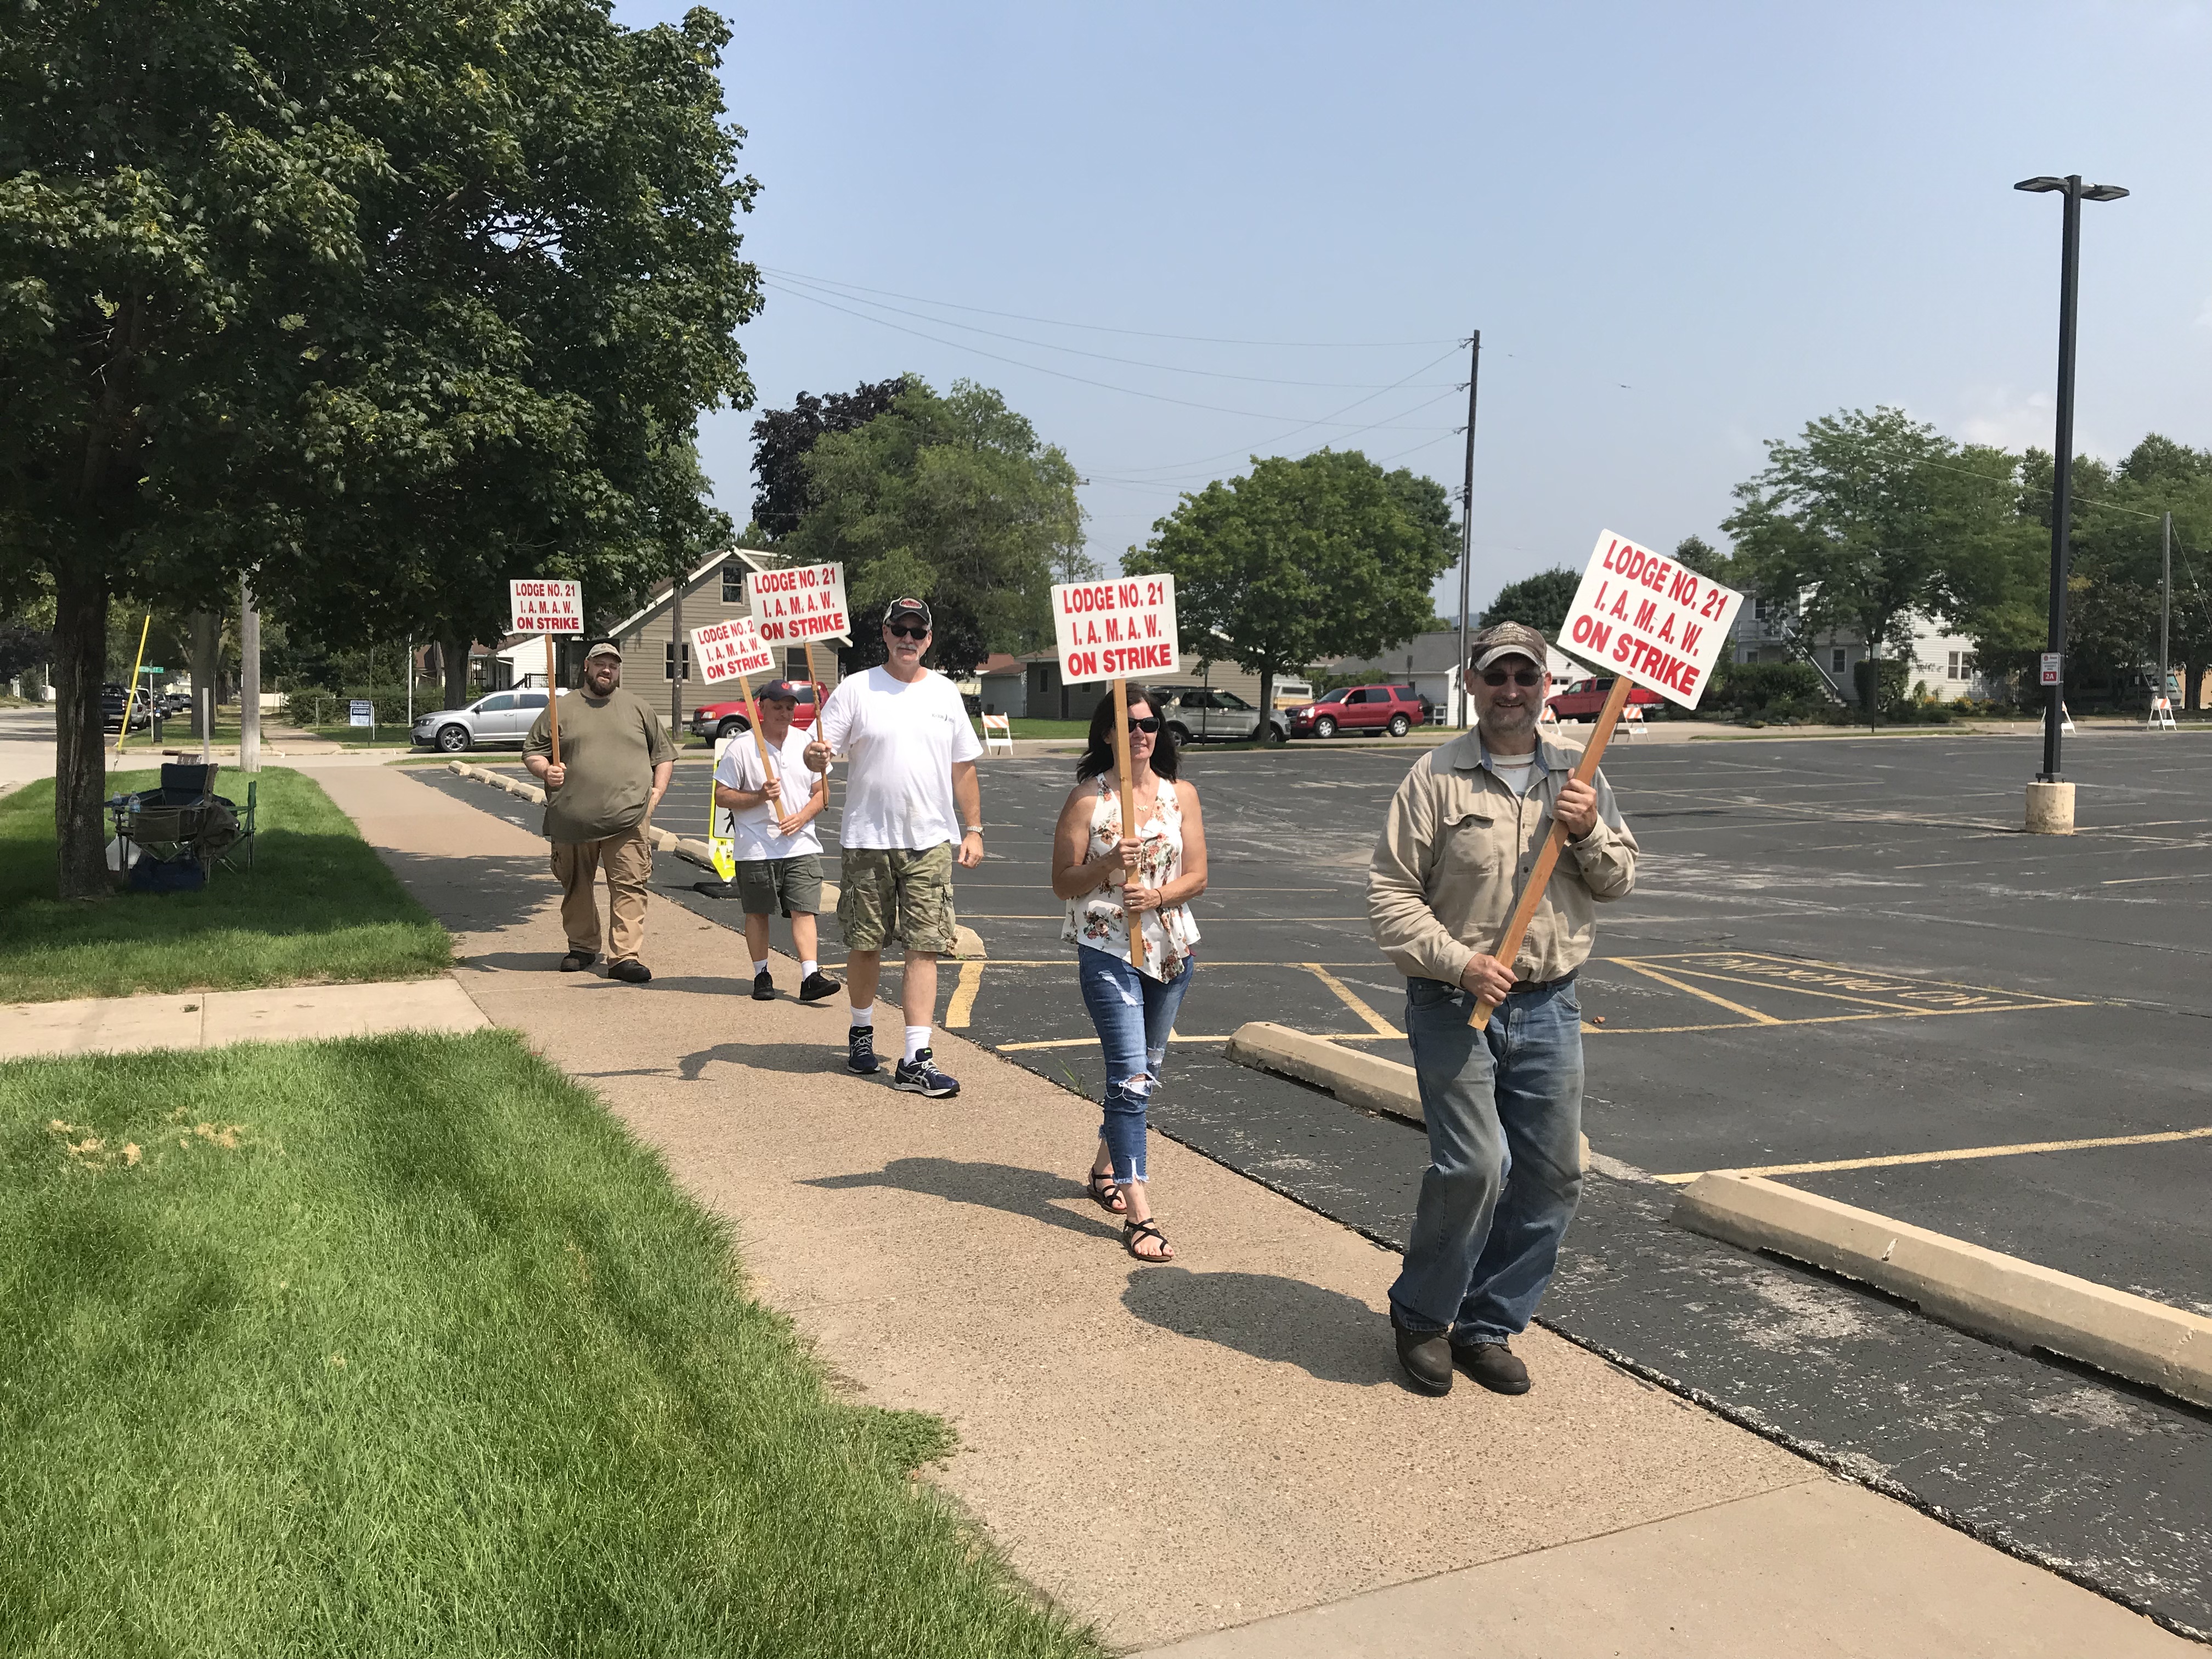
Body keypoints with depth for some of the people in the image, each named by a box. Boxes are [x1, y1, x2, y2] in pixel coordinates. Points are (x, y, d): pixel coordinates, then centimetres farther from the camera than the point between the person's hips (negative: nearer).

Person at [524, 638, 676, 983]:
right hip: (573, 819, 1)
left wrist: (657, 791, 5)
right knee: (577, 886, 11)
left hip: (628, 818, -1)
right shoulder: (561, 709, 10)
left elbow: (664, 753, 18)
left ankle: (624, 956, -9)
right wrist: (545, 770, -7)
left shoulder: (637, 709, 12)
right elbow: (531, 751, 13)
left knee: (629, 886, -9)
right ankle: (582, 947, 28)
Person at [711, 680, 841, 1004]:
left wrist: (802, 817, -7)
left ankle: (811, 977, -9)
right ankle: (762, 975, 20)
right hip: (756, 849, -2)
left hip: (801, 845, 2)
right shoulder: (742, 747, -3)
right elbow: (721, 796, -2)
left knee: (804, 910, -5)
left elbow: (822, 792, 12)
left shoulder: (807, 743, 8)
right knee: (758, 913, 7)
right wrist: (759, 797, -17)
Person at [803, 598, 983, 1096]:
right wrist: (816, 756, -27)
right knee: (865, 943, 9)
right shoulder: (855, 690, 0)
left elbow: (963, 768, 14)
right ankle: (862, 1032, 33)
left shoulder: (946, 693, 9)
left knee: (925, 946, -4)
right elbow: (818, 755, -3)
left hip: (931, 841, 2)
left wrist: (973, 830, 9)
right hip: (867, 840, -1)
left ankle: (916, 1060, -3)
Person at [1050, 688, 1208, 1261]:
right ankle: (1139, 1215, -10)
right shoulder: (1087, 797, -5)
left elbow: (1197, 875, 3)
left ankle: (1105, 1170, 39)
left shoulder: (1181, 794, 5)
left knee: (1145, 1071, 17)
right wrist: (1109, 865, -20)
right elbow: (1063, 882, -4)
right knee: (1131, 1076, -11)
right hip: (1107, 950, -5)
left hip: (1171, 949, 5)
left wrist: (1159, 895, -15)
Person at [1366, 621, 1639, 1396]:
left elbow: (1619, 880, 12)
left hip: (1549, 1005, 5)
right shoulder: (1435, 778, -5)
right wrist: (1460, 963, -17)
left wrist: (1590, 832, -8)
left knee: (1553, 1174, 7)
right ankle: (1419, 1315, 14)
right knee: (1474, 1166, -11)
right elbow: (1390, 894, -7)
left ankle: (1487, 1326, 24)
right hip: (1454, 1004, -5)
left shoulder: (1578, 775, 8)